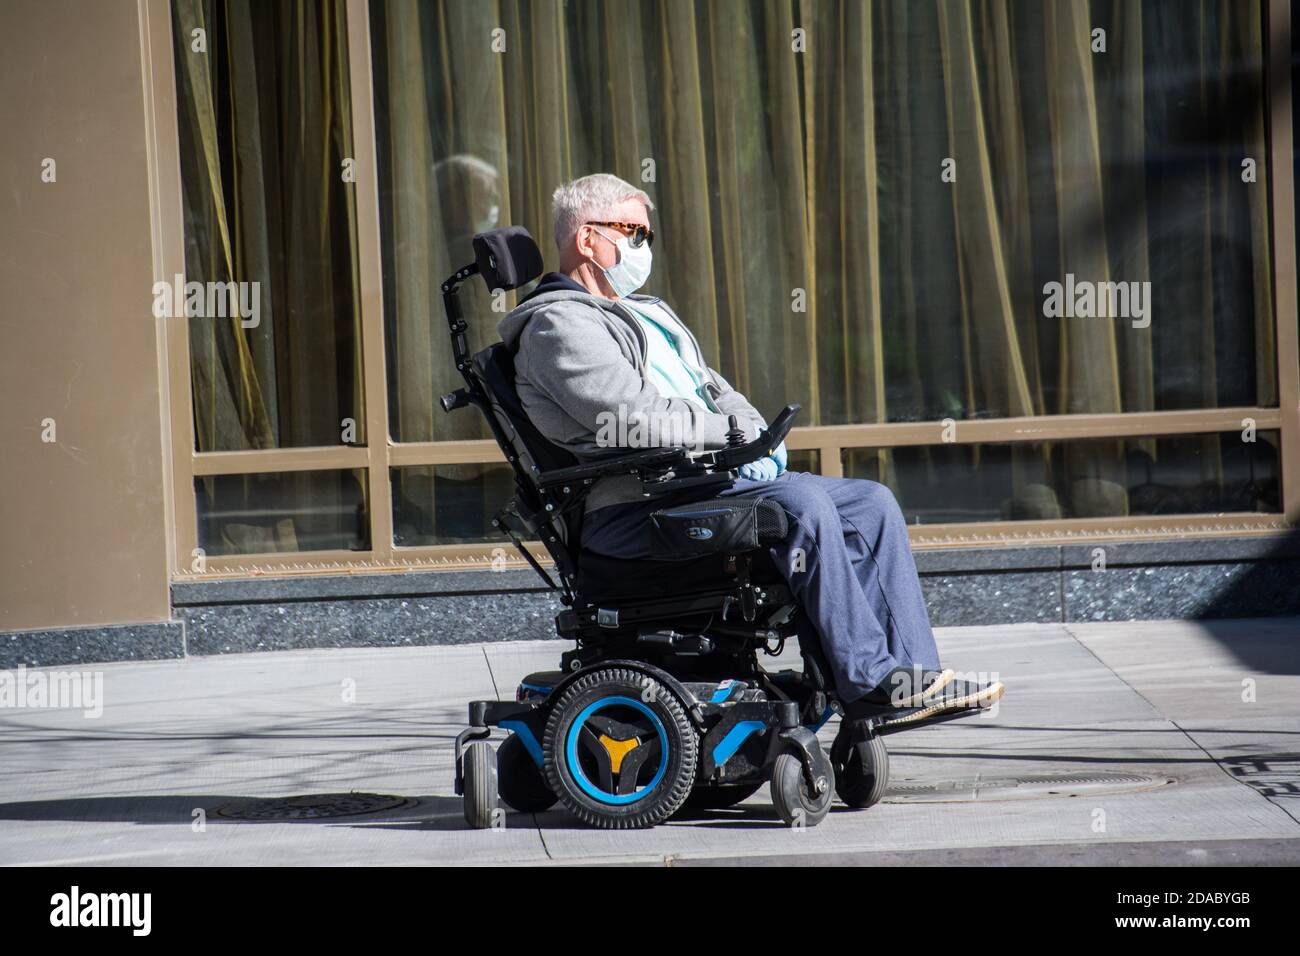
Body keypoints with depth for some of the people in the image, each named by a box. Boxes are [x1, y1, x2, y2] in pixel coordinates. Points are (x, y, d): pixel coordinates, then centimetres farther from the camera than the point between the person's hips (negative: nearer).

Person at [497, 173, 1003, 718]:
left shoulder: (645, 313, 27)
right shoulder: (558, 325, -6)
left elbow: (711, 389, 26)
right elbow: (630, 416, -18)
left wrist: (758, 435, 4)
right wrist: (737, 434, -10)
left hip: (710, 476, 10)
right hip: (636, 504, -10)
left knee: (872, 503, -2)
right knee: (800, 503, -31)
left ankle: (911, 676, -8)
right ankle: (868, 681, -25)